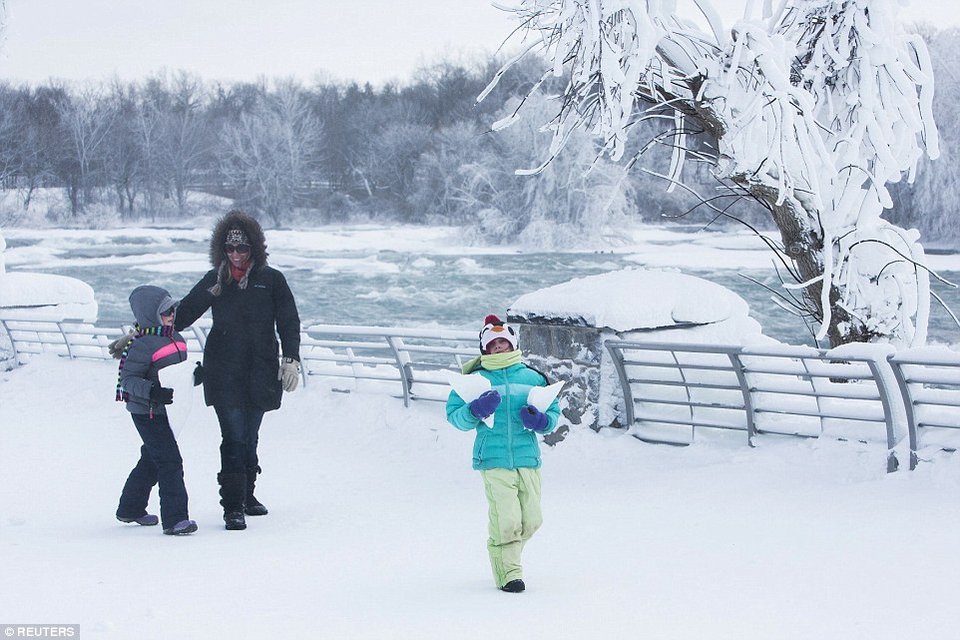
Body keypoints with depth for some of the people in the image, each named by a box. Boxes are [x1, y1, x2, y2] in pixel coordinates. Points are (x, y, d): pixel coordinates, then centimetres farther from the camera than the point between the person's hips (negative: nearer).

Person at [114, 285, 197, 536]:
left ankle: (131, 508, 37)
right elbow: (127, 378, -20)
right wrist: (151, 391, -34)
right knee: (169, 461, -13)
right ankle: (174, 519, -12)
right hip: (147, 413, -9)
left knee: (151, 460, 20)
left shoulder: (176, 338, 10)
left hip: (168, 409, 9)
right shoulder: (141, 345, -17)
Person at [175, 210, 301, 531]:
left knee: (250, 437, 10)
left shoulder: (272, 280, 2)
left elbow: (289, 322, 4)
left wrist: (291, 359, -8)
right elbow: (182, 314, 10)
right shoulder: (215, 280, 5)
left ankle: (246, 495, 28)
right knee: (234, 436, -9)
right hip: (224, 373, -1)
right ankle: (232, 507, -7)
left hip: (260, 372, 1)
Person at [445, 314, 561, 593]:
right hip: (494, 460, -3)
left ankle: (505, 554, 31)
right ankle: (509, 573, 4)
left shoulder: (533, 378, 10)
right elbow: (454, 415, 4)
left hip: (527, 458, 3)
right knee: (506, 521, -13)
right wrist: (475, 411, -16)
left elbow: (554, 410, 18)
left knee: (531, 520, 4)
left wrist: (541, 421, -4)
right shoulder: (475, 379, 4)